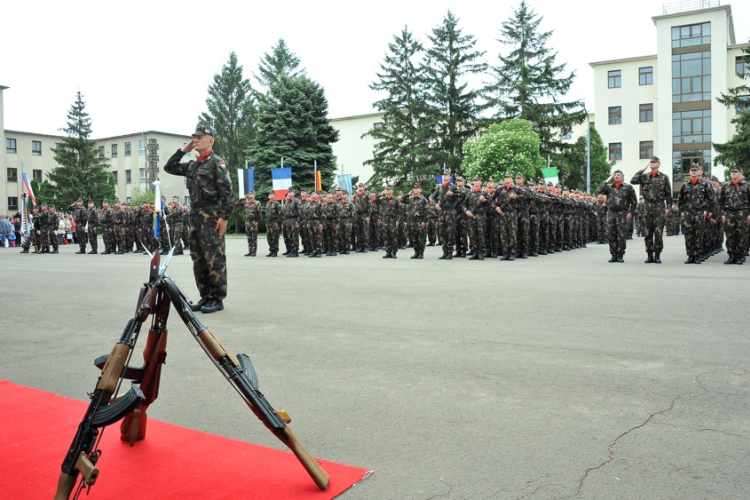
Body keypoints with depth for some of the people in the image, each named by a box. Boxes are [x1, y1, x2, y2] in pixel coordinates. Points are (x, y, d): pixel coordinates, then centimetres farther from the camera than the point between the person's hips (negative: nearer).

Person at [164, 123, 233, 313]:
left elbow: (227, 191, -12)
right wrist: (183, 150, 13)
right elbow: (169, 168, 23)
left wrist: (224, 217, -18)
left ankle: (217, 298, 2)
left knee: (214, 258, -4)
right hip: (195, 217, 8)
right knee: (198, 258, 10)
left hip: (211, 217, -8)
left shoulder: (217, 163, -6)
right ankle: (205, 296, 18)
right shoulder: (192, 165, 17)